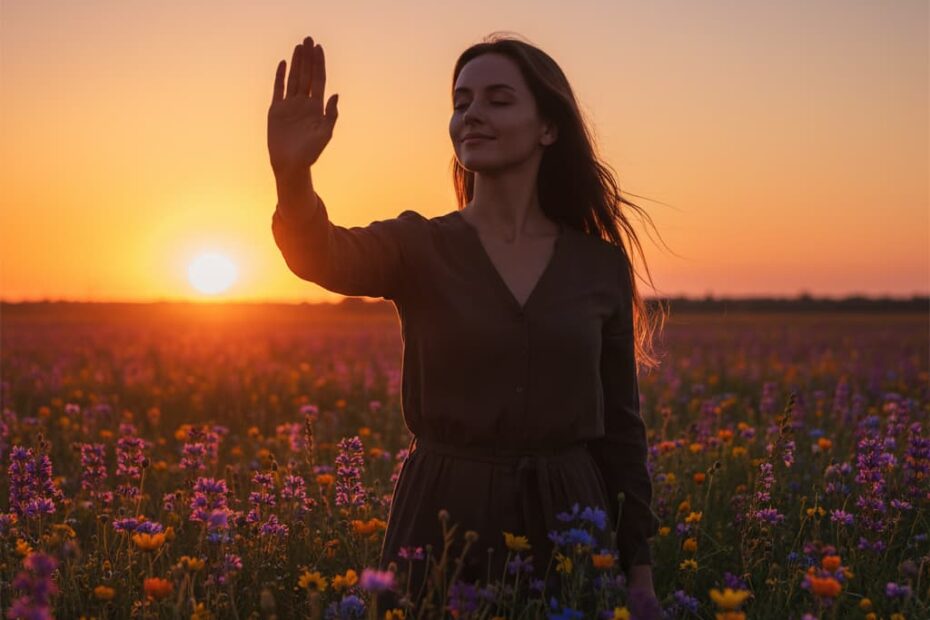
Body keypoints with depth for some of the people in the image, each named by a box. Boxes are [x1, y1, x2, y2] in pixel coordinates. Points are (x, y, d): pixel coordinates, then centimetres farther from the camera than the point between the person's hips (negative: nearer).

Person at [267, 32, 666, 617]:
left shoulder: (602, 265, 3)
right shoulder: (419, 246, -1)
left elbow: (621, 424, 7)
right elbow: (322, 256, -23)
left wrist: (641, 567, 6)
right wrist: (292, 173, -43)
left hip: (567, 526, 1)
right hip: (443, 525, -1)